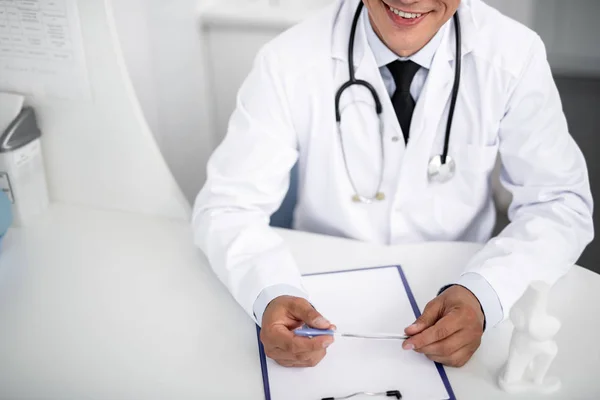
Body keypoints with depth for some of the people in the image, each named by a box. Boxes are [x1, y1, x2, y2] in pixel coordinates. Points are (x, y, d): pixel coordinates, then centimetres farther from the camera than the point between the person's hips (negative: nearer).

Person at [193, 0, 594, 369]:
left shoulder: (514, 54, -12)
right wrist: (271, 294, -34)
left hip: (454, 300, 1)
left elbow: (561, 202, -8)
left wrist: (483, 293, -28)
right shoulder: (290, 60, -16)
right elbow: (228, 206, -13)